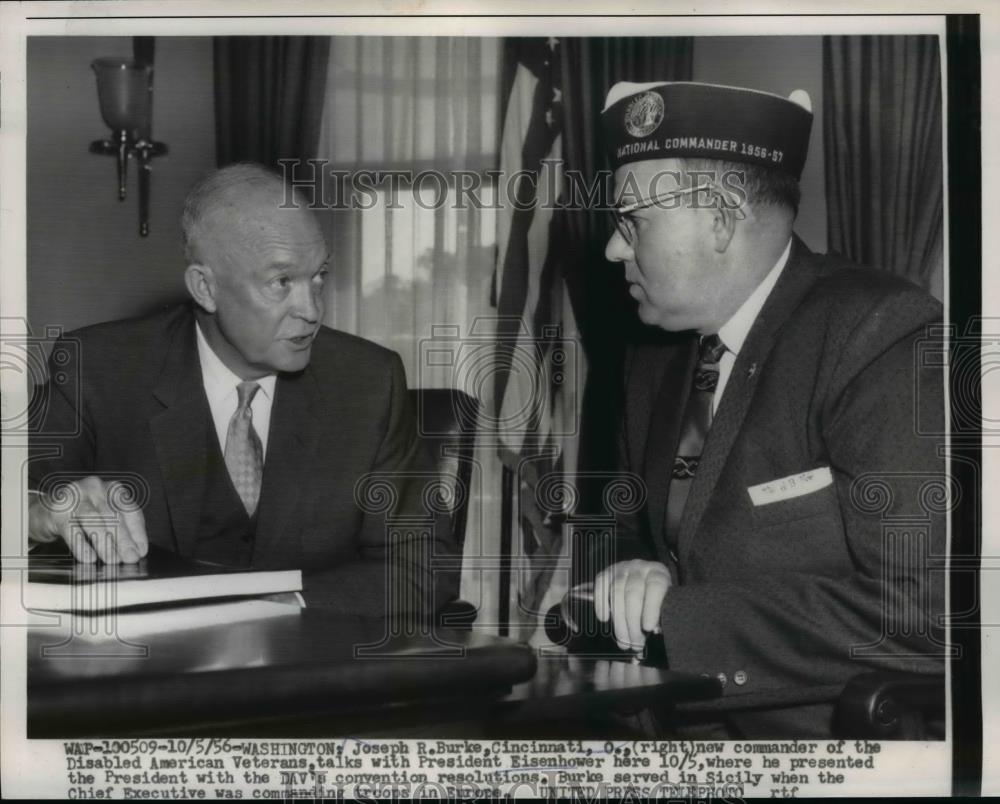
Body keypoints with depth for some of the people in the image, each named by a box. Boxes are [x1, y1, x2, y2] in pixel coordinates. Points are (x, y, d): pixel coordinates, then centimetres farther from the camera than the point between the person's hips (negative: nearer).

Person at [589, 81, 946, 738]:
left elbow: (923, 607, -23)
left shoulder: (883, 338, -16)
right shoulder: (656, 363, 8)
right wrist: (633, 575, -9)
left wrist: (677, 613, -21)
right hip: (698, 723, 7)